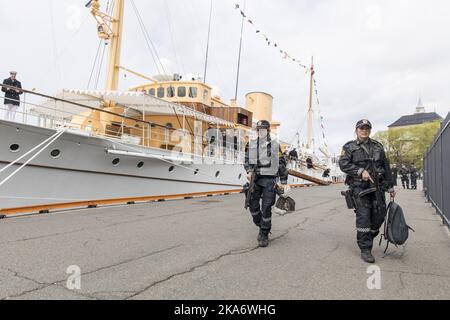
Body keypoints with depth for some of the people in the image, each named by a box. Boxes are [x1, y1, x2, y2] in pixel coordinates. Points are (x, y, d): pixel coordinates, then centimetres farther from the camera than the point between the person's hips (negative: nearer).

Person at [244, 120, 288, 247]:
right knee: (253, 207, 4)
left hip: (269, 180, -3)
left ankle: (264, 235, 10)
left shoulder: (275, 145, 1)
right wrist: (249, 171, -7)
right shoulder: (251, 144, 8)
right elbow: (247, 160, 14)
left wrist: (283, 182, 2)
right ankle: (261, 227, 29)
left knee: (266, 208, -4)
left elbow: (282, 164, 5)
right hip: (255, 179, 3)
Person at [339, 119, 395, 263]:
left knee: (380, 215, 3)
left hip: (377, 186, 4)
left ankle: (368, 237, 28)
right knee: (363, 217, -8)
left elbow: (386, 167, 18)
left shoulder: (378, 146, 15)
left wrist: (390, 186, 17)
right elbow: (343, 164, -9)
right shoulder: (349, 147, 4)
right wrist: (361, 171, -20)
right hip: (359, 186, -4)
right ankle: (365, 250, 0)